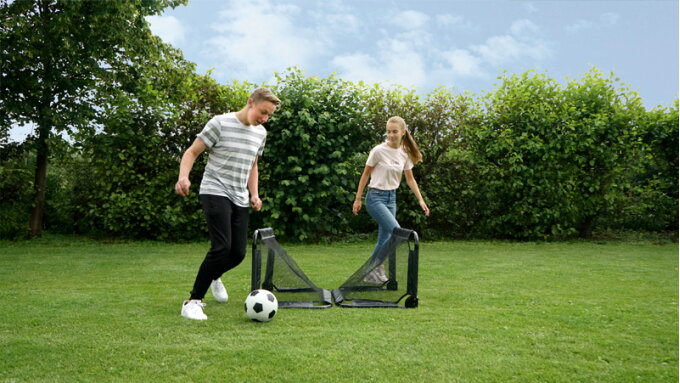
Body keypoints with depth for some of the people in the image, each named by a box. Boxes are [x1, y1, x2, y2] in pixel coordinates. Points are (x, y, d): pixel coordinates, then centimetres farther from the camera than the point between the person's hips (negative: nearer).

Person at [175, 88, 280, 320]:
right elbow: (192, 152, -7)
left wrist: (254, 194, 10)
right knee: (222, 247, -21)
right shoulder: (220, 123, -9)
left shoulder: (261, 133, 10)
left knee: (238, 253, 2)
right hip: (215, 193, -6)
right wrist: (184, 176, -25)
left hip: (240, 200, 6)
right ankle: (192, 302, -9)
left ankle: (213, 277, 37)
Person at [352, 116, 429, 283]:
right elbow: (365, 175, -4)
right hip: (375, 197, -6)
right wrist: (357, 199, -2)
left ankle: (371, 274, 19)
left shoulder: (405, 153, 2)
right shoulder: (379, 151, -12)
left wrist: (421, 200, 3)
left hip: (391, 198, 6)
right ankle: (378, 268, -6)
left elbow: (410, 179, 11)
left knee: (385, 239, 7)